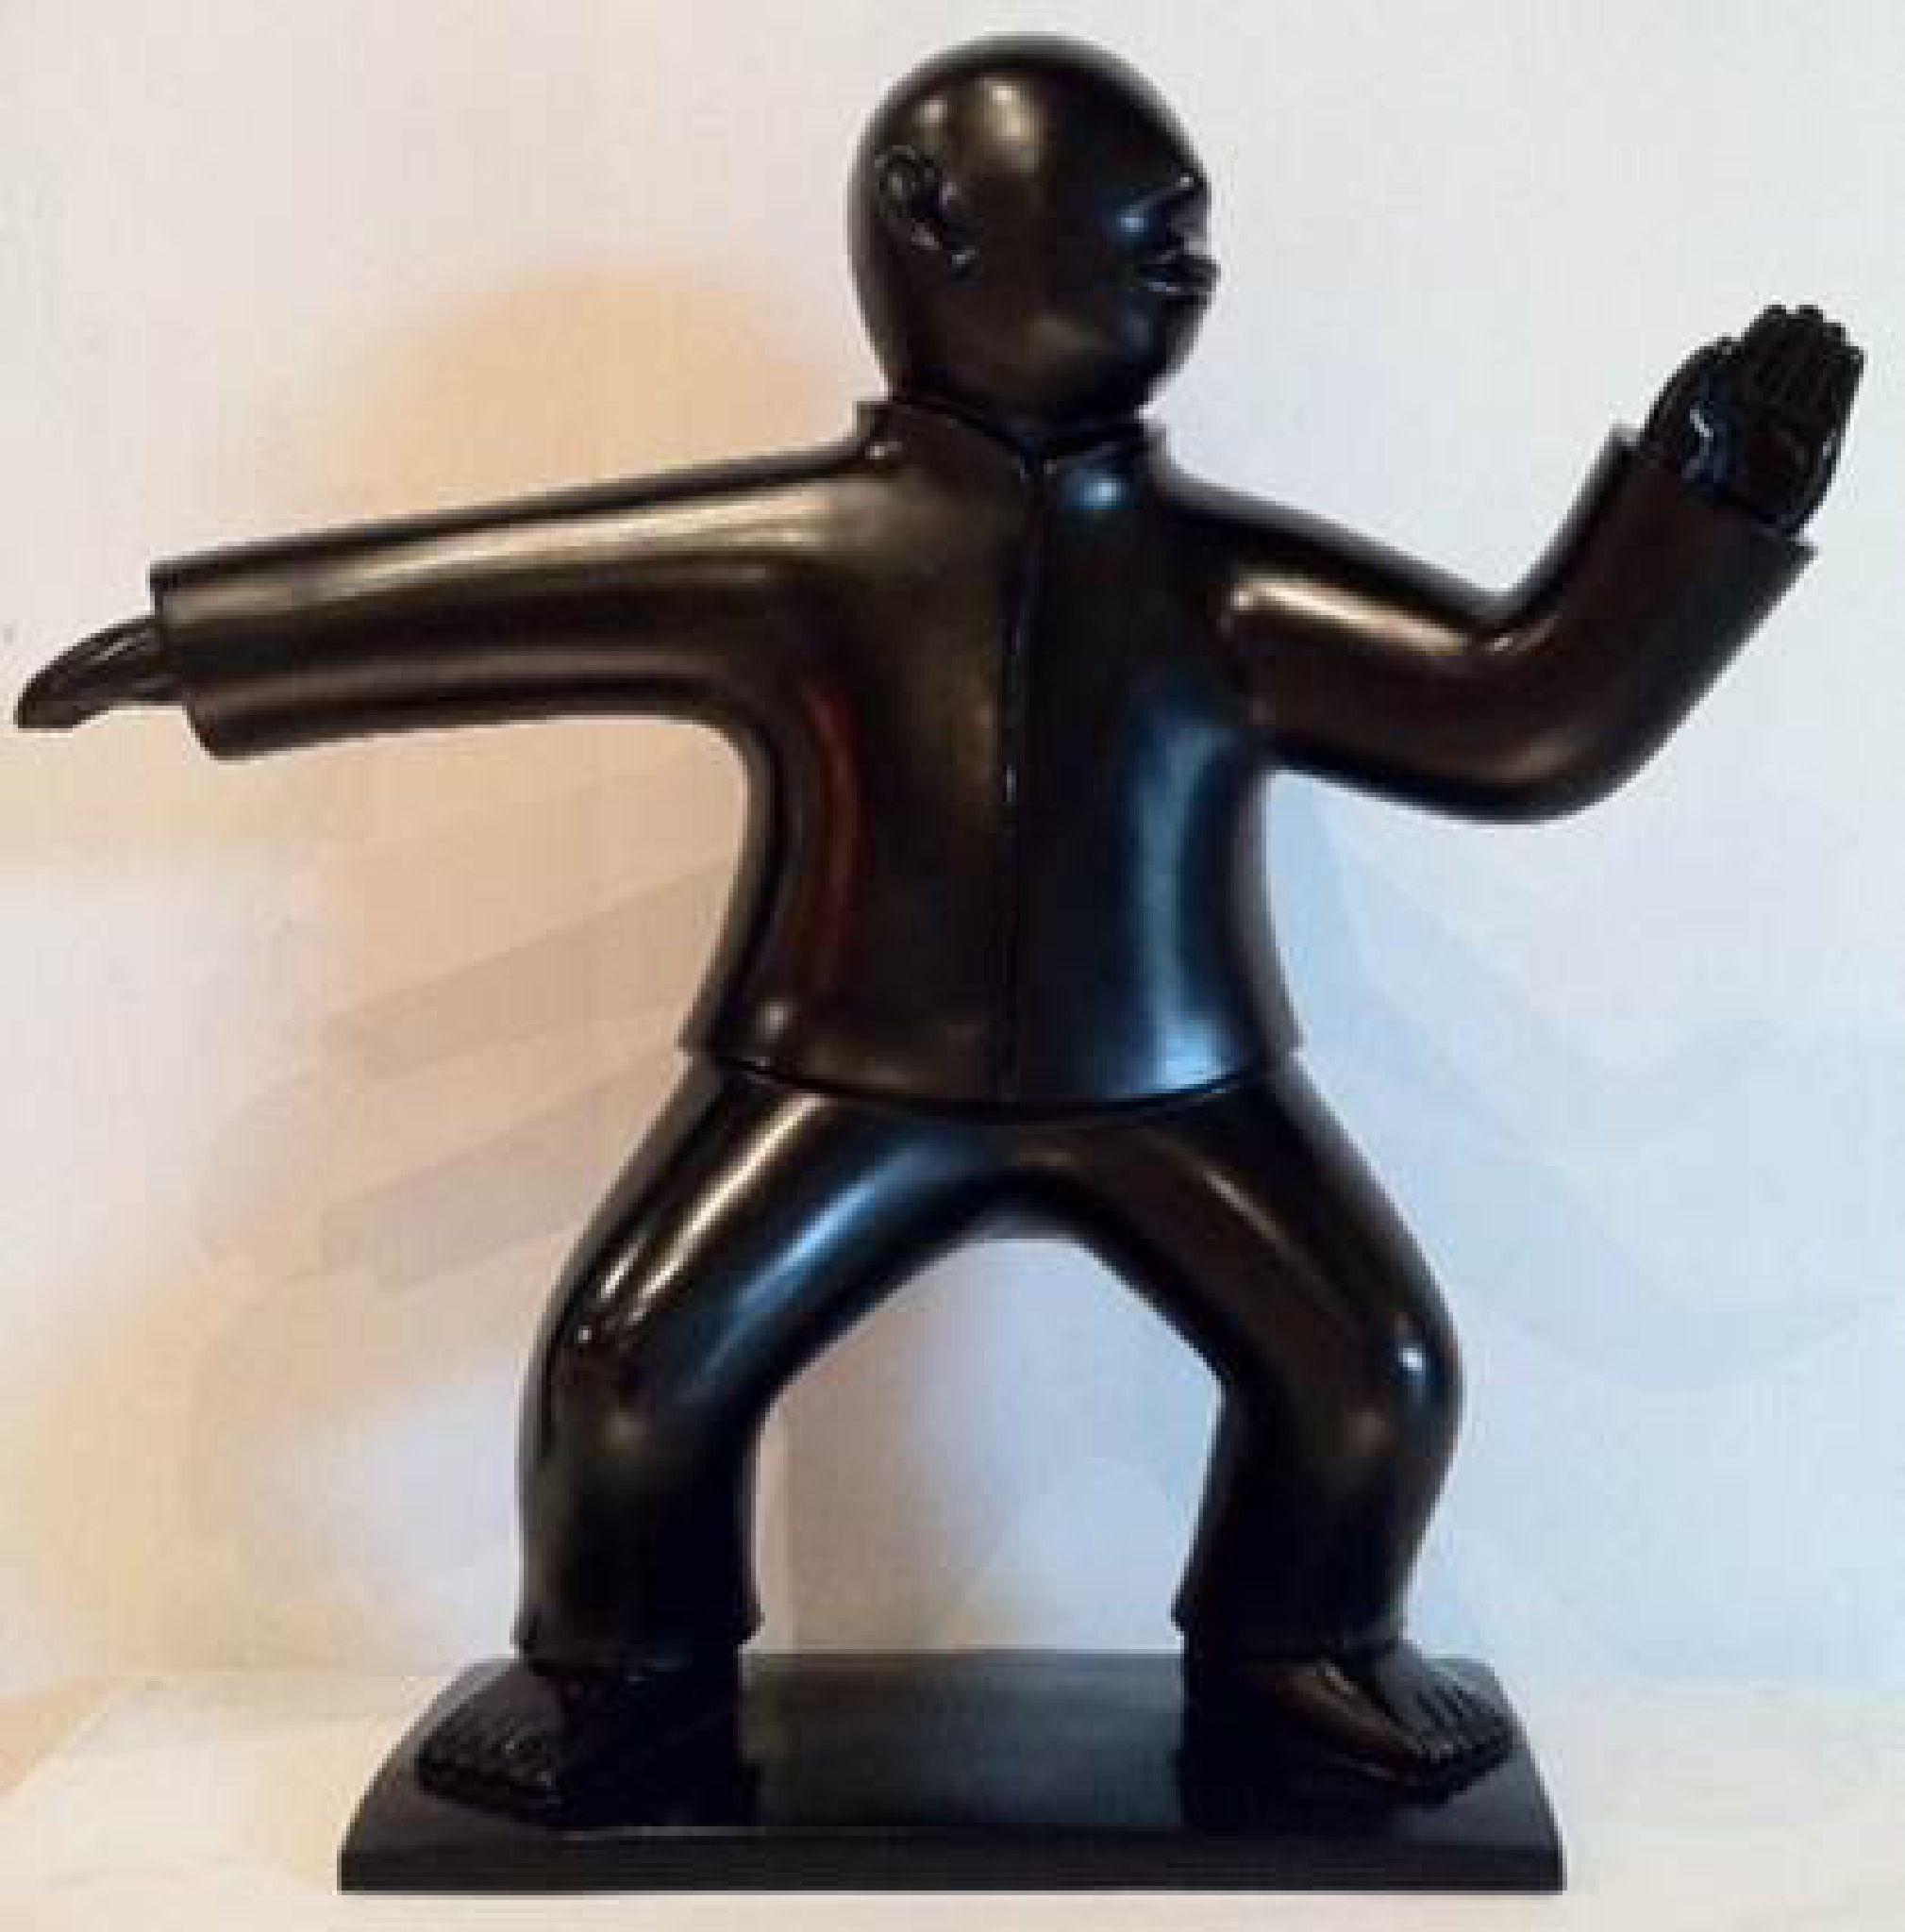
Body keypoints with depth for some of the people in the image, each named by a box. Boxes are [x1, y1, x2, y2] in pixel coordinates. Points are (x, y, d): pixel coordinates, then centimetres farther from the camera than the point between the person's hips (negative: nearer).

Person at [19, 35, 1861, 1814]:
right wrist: (181, 638, -4)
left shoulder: (1226, 580, -7)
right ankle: (625, 1662, 22)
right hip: (847, 1077, -1)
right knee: (632, 1369, -9)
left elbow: (1532, 712, -8)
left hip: (1171, 1090, 2)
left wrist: (1705, 490, -16)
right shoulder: (790, 552, -12)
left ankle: (1293, 1651, 24)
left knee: (1373, 1369, -7)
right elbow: (452, 587, -8)